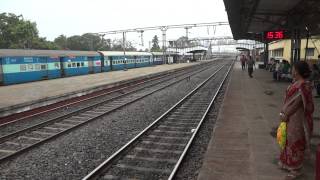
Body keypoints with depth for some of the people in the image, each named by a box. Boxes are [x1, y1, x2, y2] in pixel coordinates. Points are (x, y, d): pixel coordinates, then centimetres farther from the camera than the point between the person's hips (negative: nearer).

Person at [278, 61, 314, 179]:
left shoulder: (303, 85, -24)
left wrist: (285, 115, -15)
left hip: (296, 118, -9)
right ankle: (288, 164, 38)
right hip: (290, 117, 9)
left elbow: (297, 103, -23)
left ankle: (296, 169, 21)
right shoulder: (296, 82, 5)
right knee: (289, 140, 21)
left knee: (295, 142, 4)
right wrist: (284, 113, 10)